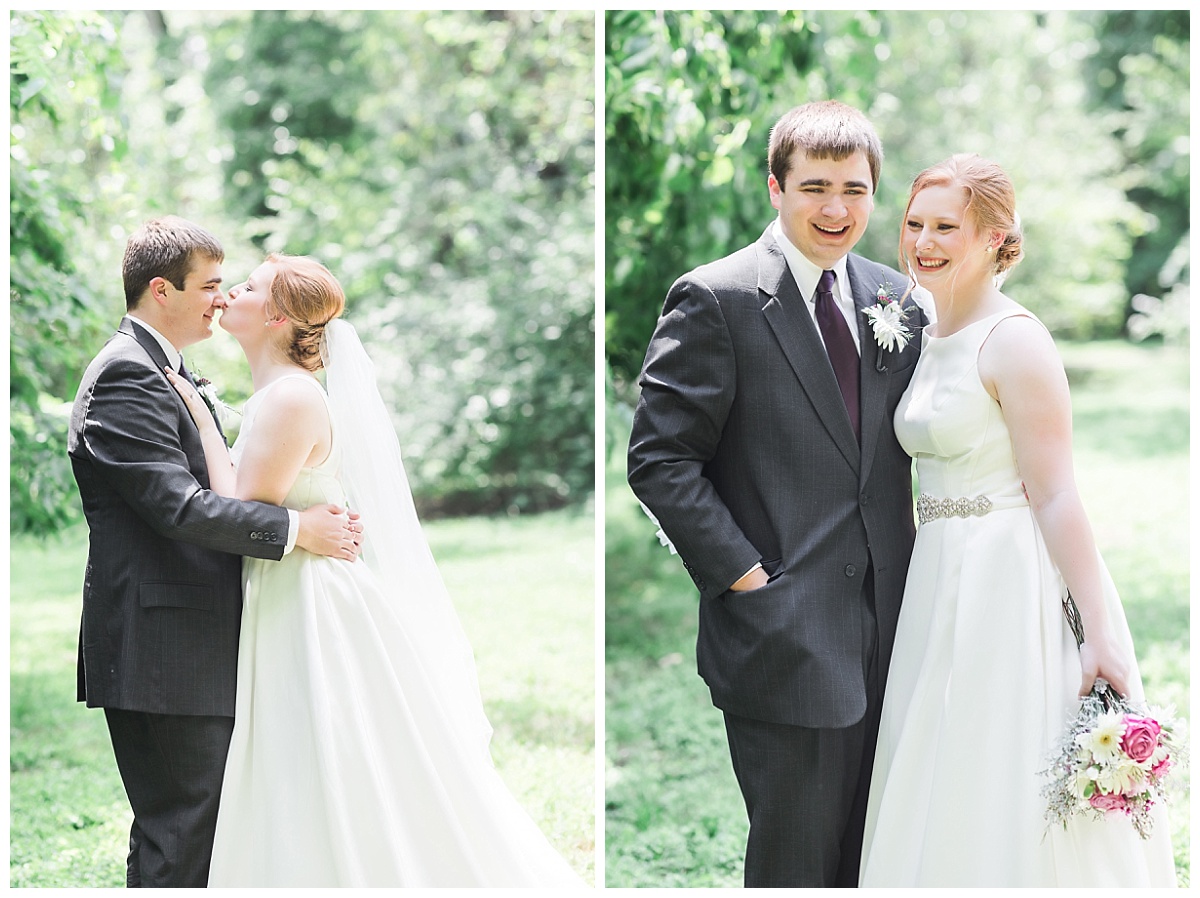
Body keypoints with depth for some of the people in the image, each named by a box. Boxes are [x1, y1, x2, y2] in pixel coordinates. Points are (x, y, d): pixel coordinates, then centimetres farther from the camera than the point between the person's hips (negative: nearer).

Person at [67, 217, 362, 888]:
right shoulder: (126, 377, -15)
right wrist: (295, 528, -18)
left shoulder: (158, 371, 18)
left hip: (191, 645, 10)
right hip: (164, 653, -10)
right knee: (182, 836, -7)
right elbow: (177, 506, -23)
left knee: (181, 827, 15)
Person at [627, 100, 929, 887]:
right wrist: (742, 575, -14)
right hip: (783, 636, -6)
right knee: (794, 854, 3)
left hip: (885, 626, 6)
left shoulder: (897, 298, 10)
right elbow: (659, 459, -11)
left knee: (869, 852, 14)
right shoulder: (716, 301, -9)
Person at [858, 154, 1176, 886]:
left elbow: (1055, 497, -18)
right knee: (943, 806, 13)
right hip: (944, 586, 8)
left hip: (1015, 584, -8)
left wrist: (1100, 634, -21)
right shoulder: (932, 340, 12)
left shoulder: (1013, 341, -13)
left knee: (1007, 807, -2)